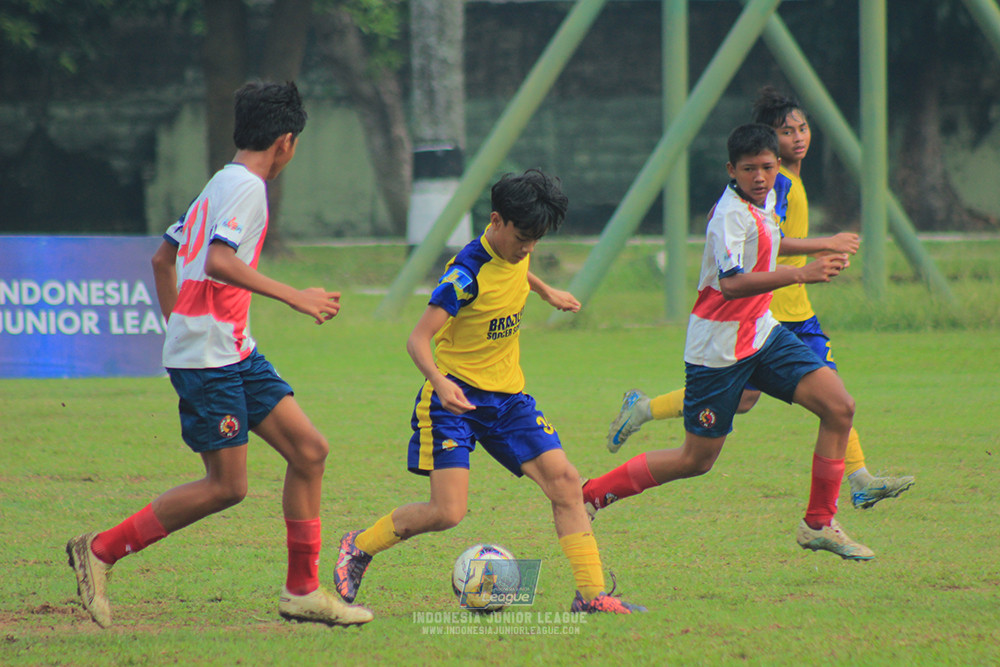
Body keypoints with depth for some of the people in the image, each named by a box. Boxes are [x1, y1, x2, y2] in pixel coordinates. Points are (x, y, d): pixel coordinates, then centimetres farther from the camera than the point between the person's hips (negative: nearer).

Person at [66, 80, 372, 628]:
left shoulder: (222, 184, 17)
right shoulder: (246, 186, -12)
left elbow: (162, 258, 23)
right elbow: (218, 260, -27)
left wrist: (178, 328, 29)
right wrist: (294, 297, -25)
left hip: (235, 353, 10)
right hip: (209, 360, -10)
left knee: (309, 451, 4)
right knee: (226, 486, -7)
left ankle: (302, 591, 7)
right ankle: (100, 551, 3)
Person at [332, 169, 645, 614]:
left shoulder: (515, 253, 2)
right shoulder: (467, 273, -21)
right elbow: (419, 338, -28)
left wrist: (546, 292, 36)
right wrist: (440, 383, -44)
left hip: (507, 395, 7)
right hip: (456, 396, -7)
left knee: (564, 481, -8)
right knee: (447, 513, -14)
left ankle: (591, 593, -5)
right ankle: (358, 548, 11)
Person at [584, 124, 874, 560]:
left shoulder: (764, 201, 7)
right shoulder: (732, 214, -22)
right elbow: (731, 283, -38)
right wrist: (800, 274, -44)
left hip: (761, 332, 8)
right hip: (719, 349, -8)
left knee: (839, 408, -7)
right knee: (697, 459, 0)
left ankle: (819, 525, 2)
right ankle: (589, 495, 16)